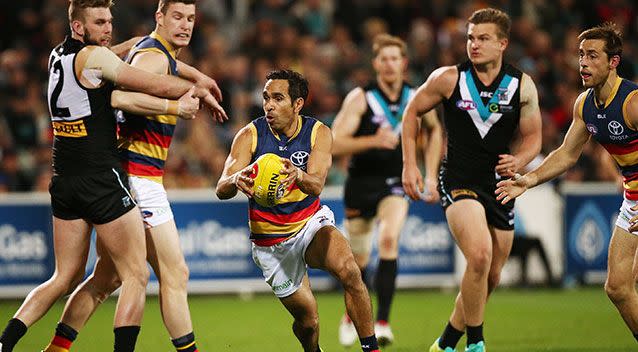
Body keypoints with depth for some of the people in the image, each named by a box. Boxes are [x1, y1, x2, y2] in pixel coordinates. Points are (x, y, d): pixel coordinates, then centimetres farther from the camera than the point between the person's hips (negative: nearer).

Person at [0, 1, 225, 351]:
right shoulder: (92, 56, -12)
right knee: (136, 276, -1)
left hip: (64, 182, 8)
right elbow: (157, 86, -12)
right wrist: (199, 90, 3)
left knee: (65, 278, 15)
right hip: (101, 180, -8)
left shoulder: (58, 55, 12)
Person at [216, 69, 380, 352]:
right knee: (307, 319, -1)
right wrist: (237, 180, -46)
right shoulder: (250, 135, -12)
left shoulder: (318, 133, -10)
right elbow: (221, 189, -22)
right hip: (270, 240, 0)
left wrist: (298, 175, -48)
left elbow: (316, 185, -24)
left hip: (310, 223, 0)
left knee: (348, 270, -30)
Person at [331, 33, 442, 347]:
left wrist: (431, 173, 14)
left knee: (389, 239, -26)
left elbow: (434, 129, 20)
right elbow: (335, 144, -20)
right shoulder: (360, 98, -12)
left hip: (395, 183, 1)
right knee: (359, 259, 10)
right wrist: (373, 140, -34)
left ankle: (382, 323, -26)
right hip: (361, 183, 0)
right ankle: (352, 315, 40)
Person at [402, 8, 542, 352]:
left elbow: (532, 137, 9)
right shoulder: (448, 78, -6)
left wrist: (518, 161, -12)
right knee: (480, 256, -27)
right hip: (459, 181, -4)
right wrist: (409, 165, 2)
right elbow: (412, 112, 8)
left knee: (490, 277, 10)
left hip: (499, 184, 4)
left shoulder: (522, 86, -1)